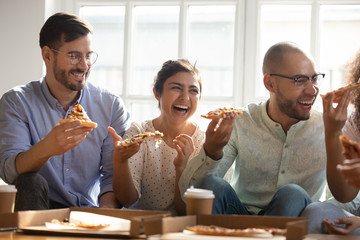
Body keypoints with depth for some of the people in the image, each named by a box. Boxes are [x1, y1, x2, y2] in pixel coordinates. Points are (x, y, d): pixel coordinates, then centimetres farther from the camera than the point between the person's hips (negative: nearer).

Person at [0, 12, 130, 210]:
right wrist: (45, 149, -36)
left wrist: (108, 205, -22)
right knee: (32, 183, -30)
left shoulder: (111, 106, 4)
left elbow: (114, 174, 1)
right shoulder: (16, 102, -2)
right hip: (42, 209, 0)